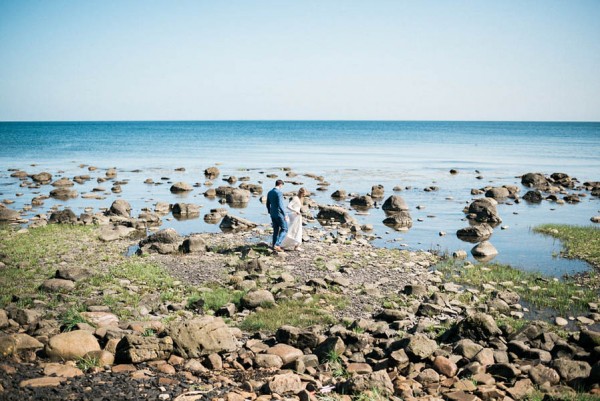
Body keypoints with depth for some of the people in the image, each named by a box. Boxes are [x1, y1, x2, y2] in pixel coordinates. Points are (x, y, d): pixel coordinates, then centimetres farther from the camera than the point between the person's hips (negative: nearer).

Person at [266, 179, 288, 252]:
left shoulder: (269, 192, 8)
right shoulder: (279, 193, -18)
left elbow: (268, 204, 15)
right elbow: (280, 205, -24)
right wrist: (285, 215, -19)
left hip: (273, 214, 8)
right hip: (279, 214, -8)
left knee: (276, 230, 14)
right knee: (284, 229, 3)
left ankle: (274, 246, 14)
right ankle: (277, 244, -10)